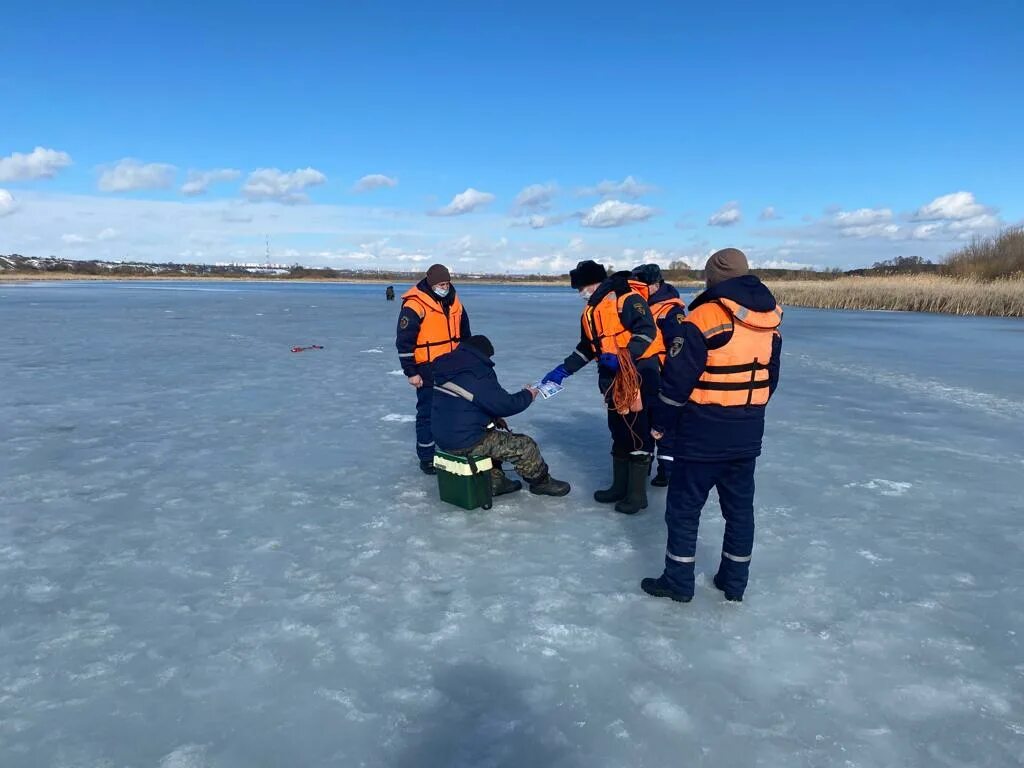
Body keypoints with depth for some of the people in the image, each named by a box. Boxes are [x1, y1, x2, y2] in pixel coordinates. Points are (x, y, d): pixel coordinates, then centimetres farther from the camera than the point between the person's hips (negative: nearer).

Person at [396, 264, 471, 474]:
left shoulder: (455, 303, 6)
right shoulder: (414, 306, -15)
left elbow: (465, 333, 19)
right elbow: (404, 342, -15)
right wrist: (411, 372, -15)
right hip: (428, 371, -6)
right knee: (428, 412, 0)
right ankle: (426, 457, 12)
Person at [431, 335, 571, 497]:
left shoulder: (445, 368, 9)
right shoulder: (477, 374, -19)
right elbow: (504, 404, -17)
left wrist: (494, 418, 14)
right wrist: (527, 395, 3)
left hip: (443, 436, 9)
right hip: (466, 443, -9)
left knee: (495, 435, 35)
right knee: (524, 446, 0)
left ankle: (495, 481, 34)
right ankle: (541, 481, 23)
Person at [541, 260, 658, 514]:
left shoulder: (627, 299, -13)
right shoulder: (590, 312, 16)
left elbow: (647, 331, -22)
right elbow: (586, 348, 23)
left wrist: (623, 357, -31)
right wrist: (564, 370, 17)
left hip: (639, 374, -9)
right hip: (613, 379, 9)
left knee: (638, 433, -4)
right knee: (618, 433, 14)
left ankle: (637, 493, 4)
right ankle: (620, 486, 24)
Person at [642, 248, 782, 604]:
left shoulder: (704, 318, -16)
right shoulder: (770, 324, 6)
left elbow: (677, 380, -16)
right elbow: (770, 380, 14)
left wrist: (660, 422, -3)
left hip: (702, 432, -6)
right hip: (748, 433, 6)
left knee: (684, 506, 7)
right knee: (740, 507, 16)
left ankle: (678, 581, 16)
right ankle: (734, 581, 27)